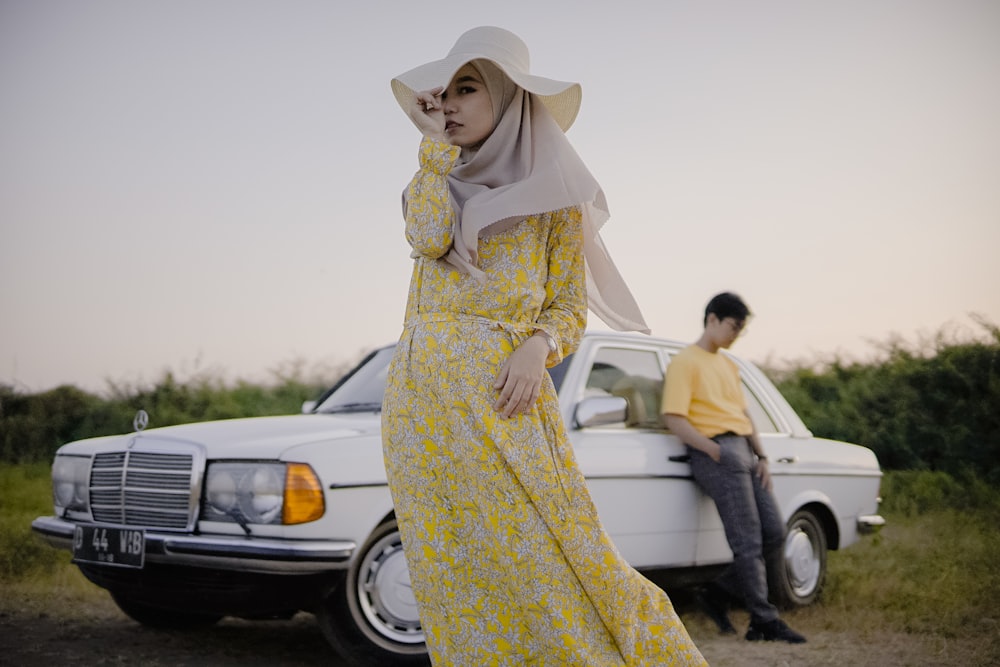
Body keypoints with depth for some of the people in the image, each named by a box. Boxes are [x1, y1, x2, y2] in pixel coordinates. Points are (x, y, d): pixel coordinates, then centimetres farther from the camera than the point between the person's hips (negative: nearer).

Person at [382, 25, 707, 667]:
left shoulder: (554, 193, 6)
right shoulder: (436, 178, 14)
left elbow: (570, 309, 5)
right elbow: (429, 238, -9)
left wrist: (538, 347, -16)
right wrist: (437, 142, -2)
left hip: (502, 392, -3)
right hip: (421, 396, 3)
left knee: (544, 559, -7)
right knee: (453, 571, 2)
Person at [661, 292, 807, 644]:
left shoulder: (729, 365, 23)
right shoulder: (685, 362, -3)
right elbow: (673, 418, -12)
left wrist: (761, 457, 10)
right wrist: (715, 451, -19)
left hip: (745, 452, 9)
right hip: (715, 453, -8)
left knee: (774, 533, 4)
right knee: (748, 543, -11)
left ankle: (717, 593, 14)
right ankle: (764, 621, -6)